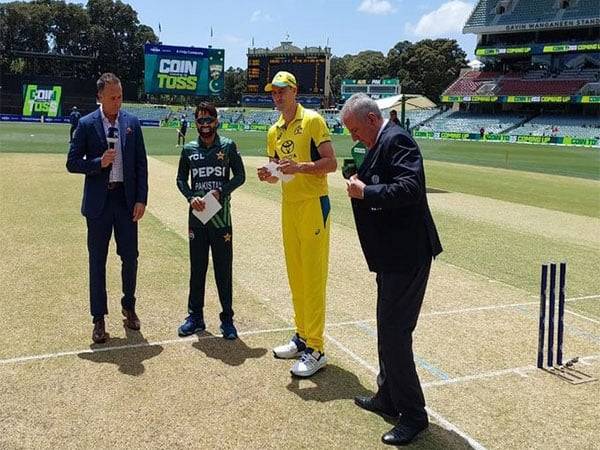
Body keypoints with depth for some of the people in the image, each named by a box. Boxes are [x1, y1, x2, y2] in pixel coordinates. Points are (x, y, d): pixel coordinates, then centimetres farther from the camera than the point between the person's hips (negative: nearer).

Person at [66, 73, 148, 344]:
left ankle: (129, 307, 30)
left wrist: (141, 199, -2)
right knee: (97, 261, 6)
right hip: (98, 201, -1)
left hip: (126, 199, 2)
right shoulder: (86, 124, -3)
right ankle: (99, 319, 17)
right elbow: (72, 163, 0)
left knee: (130, 256, 8)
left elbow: (141, 164, 4)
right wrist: (98, 163, -18)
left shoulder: (132, 123, 3)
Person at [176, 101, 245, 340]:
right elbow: (181, 179, 10)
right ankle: (195, 316, 23)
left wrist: (221, 191, -13)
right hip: (197, 214, 2)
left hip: (221, 215, -2)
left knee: (223, 269, 4)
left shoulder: (228, 146, 1)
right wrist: (191, 197, -8)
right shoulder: (189, 149, 7)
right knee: (197, 268, 11)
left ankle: (227, 318, 14)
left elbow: (240, 175, 2)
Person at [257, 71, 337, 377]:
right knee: (295, 275, 12)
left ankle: (315, 349, 0)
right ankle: (302, 337, 25)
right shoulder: (273, 132, 14)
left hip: (313, 205, -7)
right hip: (288, 206, 7)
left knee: (313, 277, -6)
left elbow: (331, 163, -12)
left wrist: (299, 167, -23)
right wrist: (269, 176, -2)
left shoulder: (312, 121, -7)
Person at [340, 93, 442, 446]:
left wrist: (365, 192, -20)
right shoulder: (381, 143, 15)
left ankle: (413, 414, 9)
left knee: (393, 332, -5)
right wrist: (361, 183, 5)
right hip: (393, 256, 11)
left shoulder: (396, 140, -15)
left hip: (406, 255, -11)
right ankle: (388, 398, 34)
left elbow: (410, 188, -28)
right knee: (389, 328, 19)